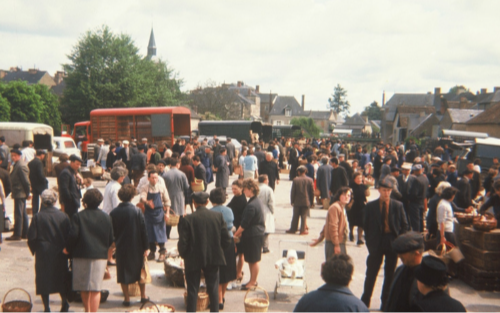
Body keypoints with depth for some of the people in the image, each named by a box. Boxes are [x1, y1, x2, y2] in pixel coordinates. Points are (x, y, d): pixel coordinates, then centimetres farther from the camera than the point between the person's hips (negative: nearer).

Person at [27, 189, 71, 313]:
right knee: (61, 278, 17)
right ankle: (64, 303, 14)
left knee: (44, 279, 8)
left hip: (43, 253, -2)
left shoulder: (37, 217, -10)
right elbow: (69, 236, -2)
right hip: (60, 254, 2)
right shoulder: (63, 216, -6)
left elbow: (31, 237, -7)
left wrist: (34, 250, 10)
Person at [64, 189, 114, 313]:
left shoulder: (78, 216, -4)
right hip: (100, 256, 1)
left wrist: (68, 249, 4)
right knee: (95, 289, 1)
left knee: (84, 288, 17)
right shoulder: (106, 217, 3)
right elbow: (111, 239, 5)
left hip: (81, 255, 0)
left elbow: (73, 235, -12)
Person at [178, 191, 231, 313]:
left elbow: (183, 243, -15)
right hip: (214, 258, 3)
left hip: (193, 261, -2)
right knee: (213, 289, 15)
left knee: (192, 291, 9)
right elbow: (226, 240, -5)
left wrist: (184, 255, 5)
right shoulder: (218, 216, -6)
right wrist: (217, 250, 11)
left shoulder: (187, 219, -15)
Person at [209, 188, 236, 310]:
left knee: (217, 273, 5)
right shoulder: (229, 210, -1)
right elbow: (231, 227, 7)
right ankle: (222, 296, 34)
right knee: (227, 271, 19)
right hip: (229, 242, 5)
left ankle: (219, 301, 9)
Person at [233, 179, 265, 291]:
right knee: (254, 260, 18)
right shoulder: (257, 201, 8)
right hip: (258, 232, 10)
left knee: (254, 260, 3)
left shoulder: (251, 205, -22)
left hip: (253, 235, -10)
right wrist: (241, 232, 15)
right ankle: (253, 280, 28)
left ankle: (252, 282, 13)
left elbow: (244, 224, -19)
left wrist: (235, 234, -6)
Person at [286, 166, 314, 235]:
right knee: (304, 216, 5)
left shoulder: (295, 180, -7)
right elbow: (312, 192, 1)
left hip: (297, 201, 0)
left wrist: (292, 201, 4)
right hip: (306, 201, 0)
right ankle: (303, 230, 5)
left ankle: (293, 229, 17)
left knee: (295, 216, 9)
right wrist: (312, 202, 9)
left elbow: (292, 191, -5)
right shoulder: (310, 180, -4)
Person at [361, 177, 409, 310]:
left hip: (393, 243, 1)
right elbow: (366, 226, 4)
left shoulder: (398, 205, 1)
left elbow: (404, 225, 5)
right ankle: (365, 301, 13)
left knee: (389, 274, 10)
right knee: (371, 274, 2)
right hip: (377, 243, -1)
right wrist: (369, 242, -2)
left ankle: (385, 302, 22)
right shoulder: (370, 206, -1)